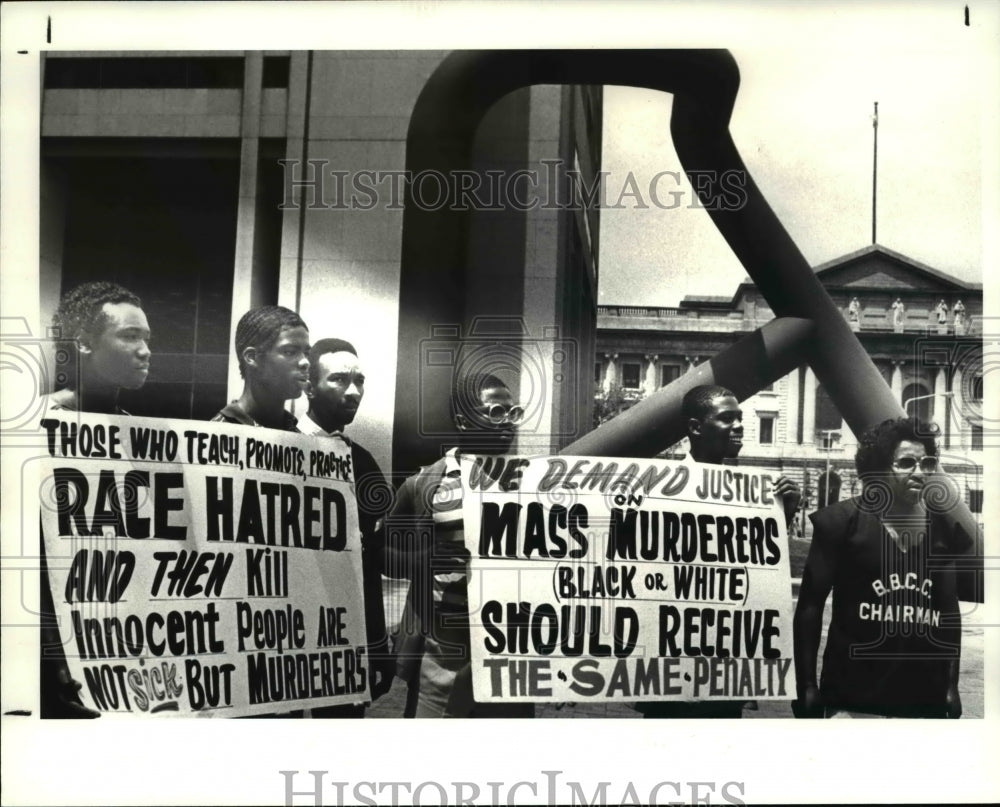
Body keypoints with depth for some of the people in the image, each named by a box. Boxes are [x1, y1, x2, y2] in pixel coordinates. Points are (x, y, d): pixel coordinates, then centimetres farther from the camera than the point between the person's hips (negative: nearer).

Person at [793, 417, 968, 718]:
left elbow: (949, 609, 14)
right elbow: (810, 605, -3)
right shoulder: (844, 522, -3)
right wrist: (806, 686, -7)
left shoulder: (943, 527, 7)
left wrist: (952, 685, 11)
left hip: (926, 697, 3)